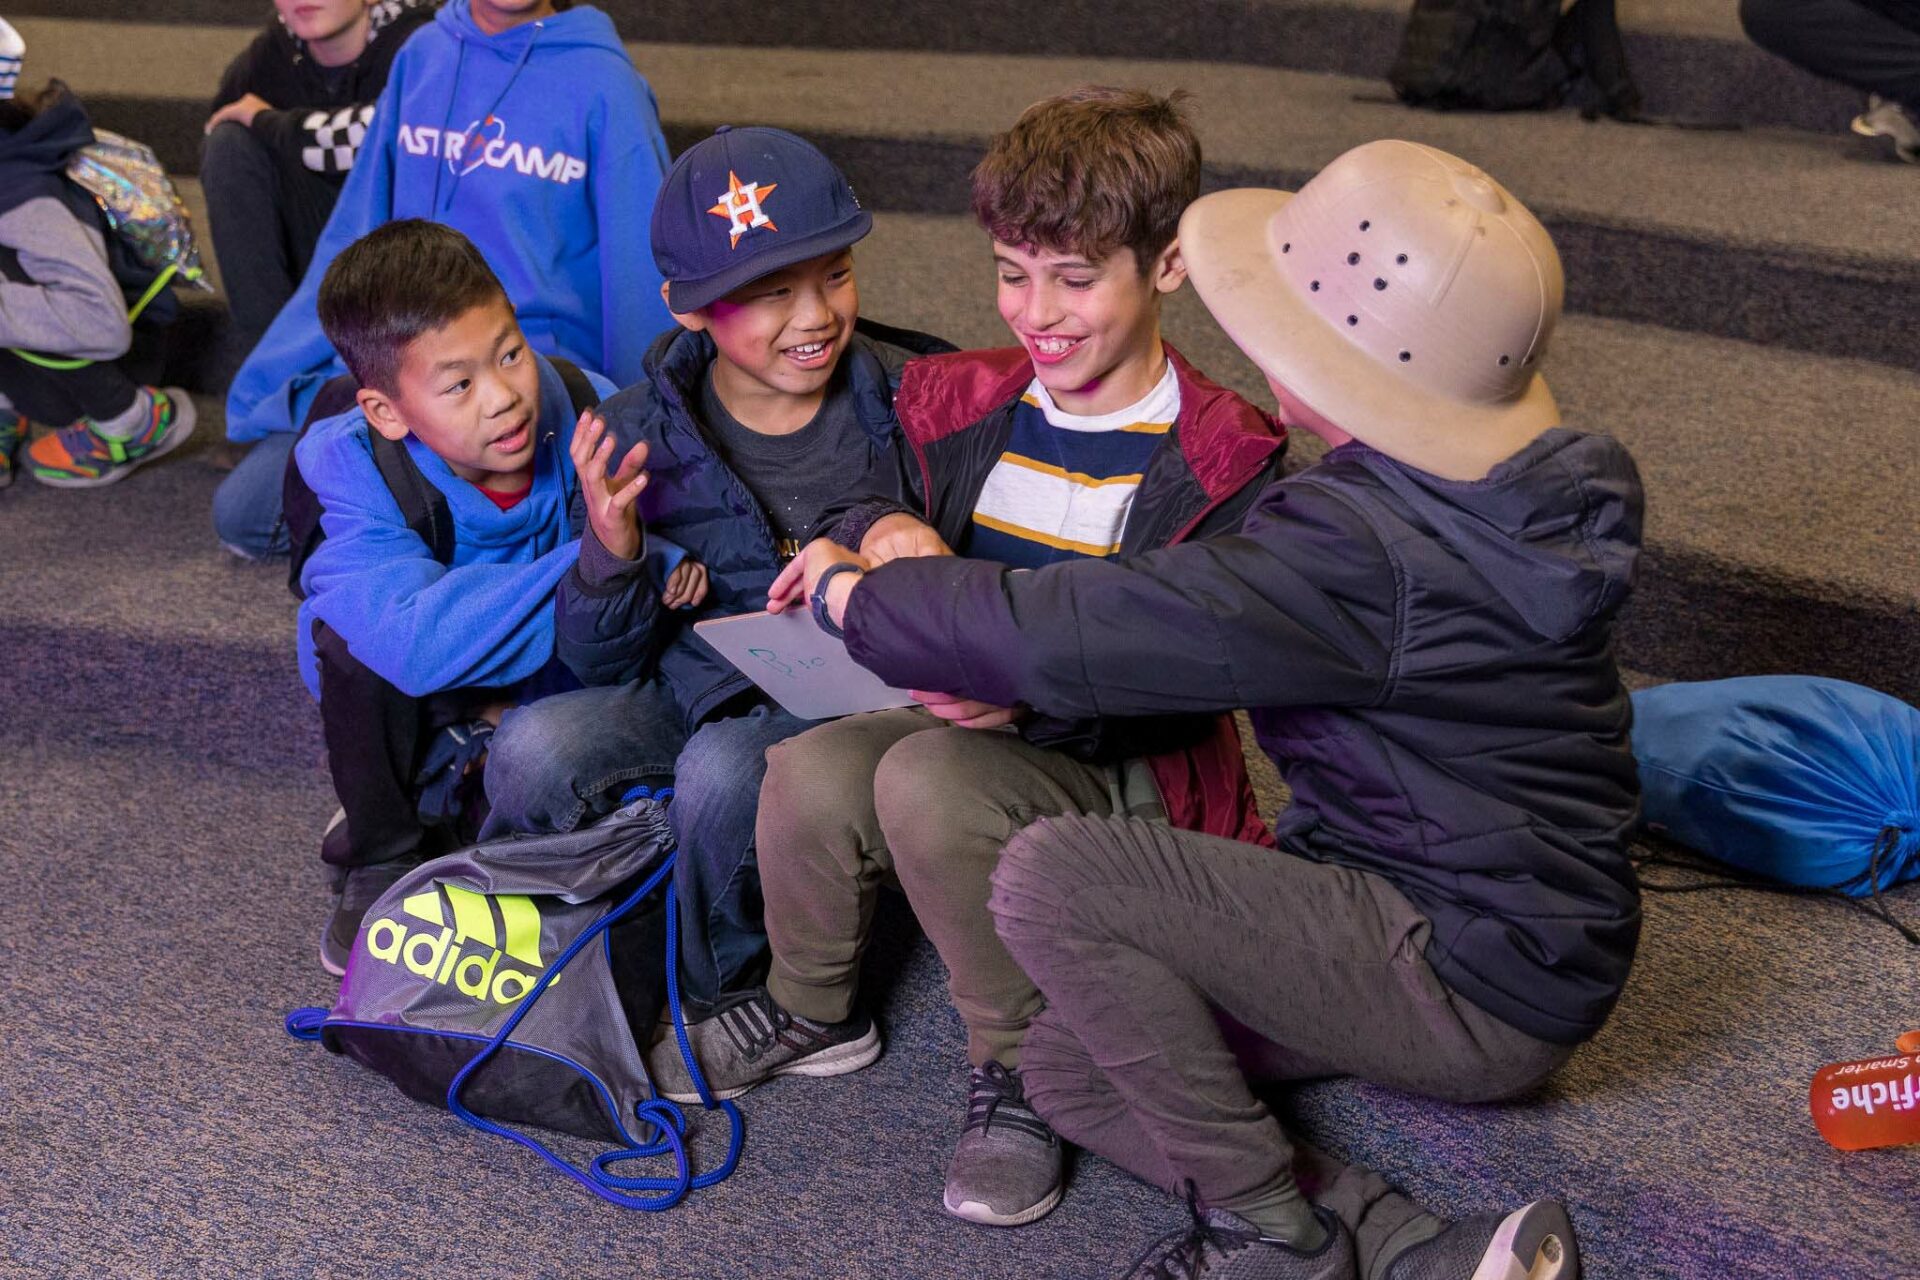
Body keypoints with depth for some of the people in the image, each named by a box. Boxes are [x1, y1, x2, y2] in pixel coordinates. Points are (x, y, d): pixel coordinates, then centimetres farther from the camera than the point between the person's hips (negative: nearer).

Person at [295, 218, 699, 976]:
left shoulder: (590, 421, -25)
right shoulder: (351, 469, -29)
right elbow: (420, 642, -46)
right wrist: (587, 566, -47)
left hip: (548, 696, 1)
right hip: (418, 709, -1)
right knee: (357, 633, -31)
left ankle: (439, 811, 7)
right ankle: (381, 862, -6)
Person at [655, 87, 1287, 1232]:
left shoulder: (1223, 464, -10)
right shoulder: (958, 404, 8)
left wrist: (1037, 691, -32)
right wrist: (882, 531, -12)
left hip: (1127, 764, -5)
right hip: (956, 718, 6)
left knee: (927, 782, -34)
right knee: (808, 774, -24)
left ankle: (1016, 1065, -11)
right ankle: (814, 1012, 8)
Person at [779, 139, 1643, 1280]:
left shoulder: (1366, 551, -29)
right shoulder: (1512, 483, 1)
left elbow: (1063, 633, -26)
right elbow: (1204, 609, 9)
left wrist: (853, 590, -7)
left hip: (1473, 989, -10)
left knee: (1050, 875, -21)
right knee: (1066, 1069, 8)